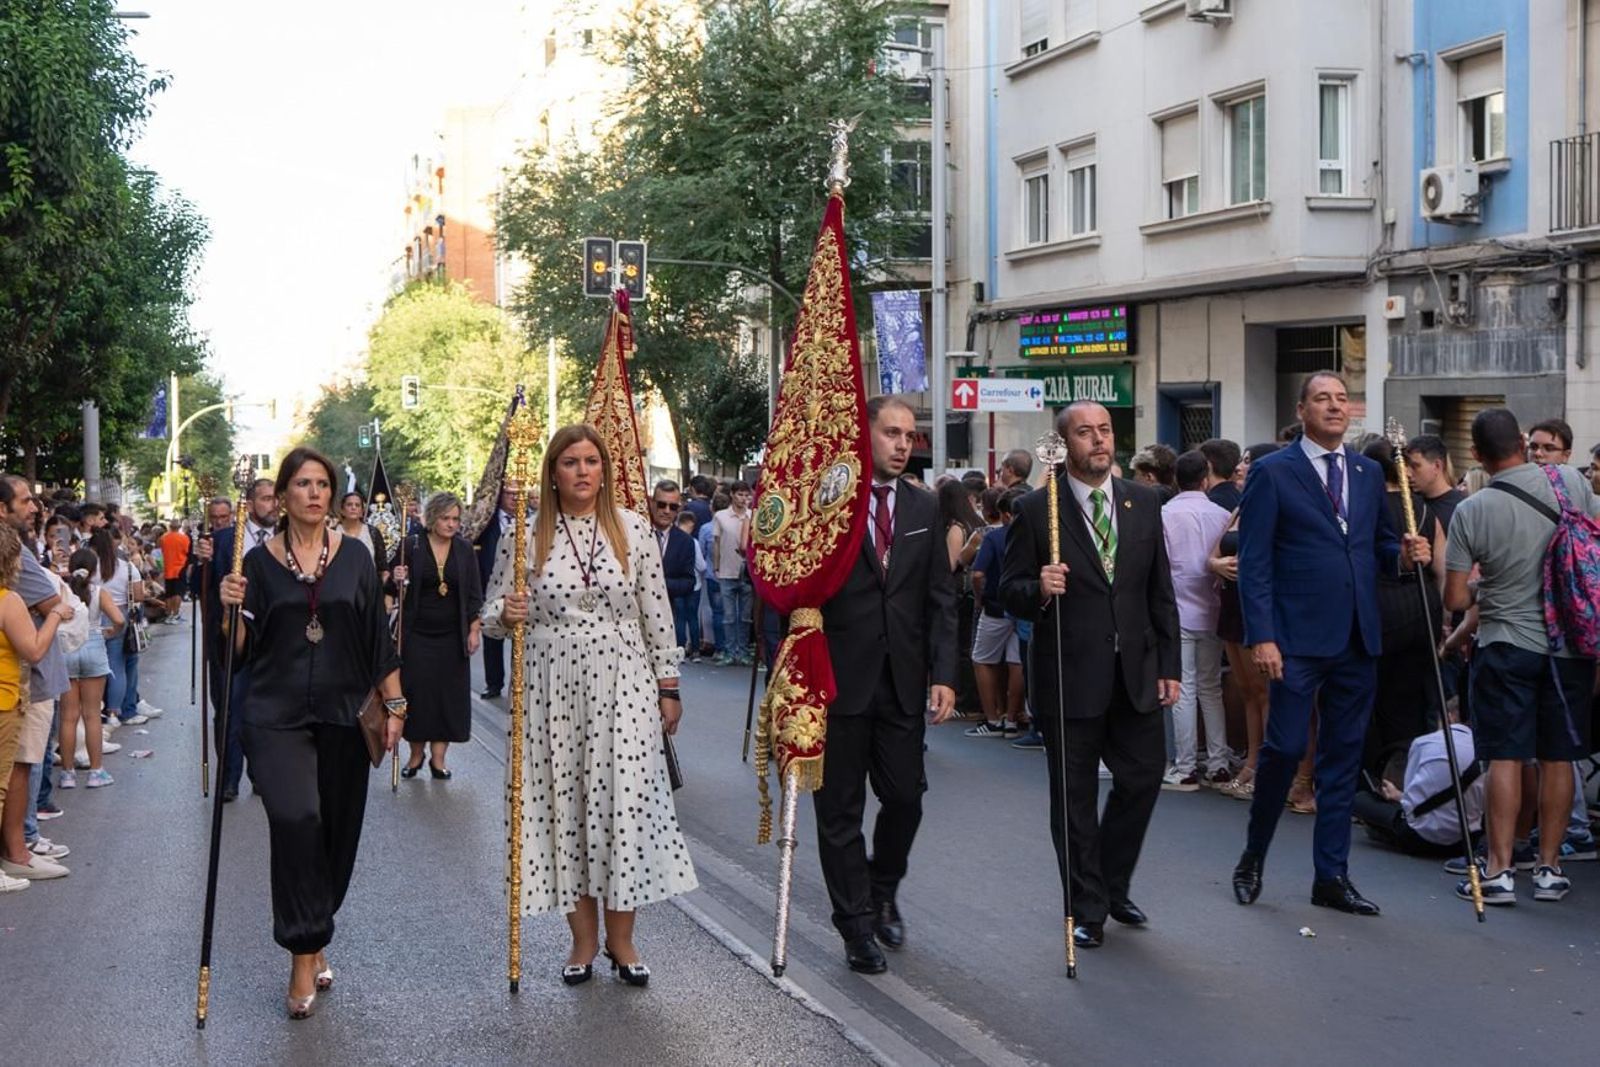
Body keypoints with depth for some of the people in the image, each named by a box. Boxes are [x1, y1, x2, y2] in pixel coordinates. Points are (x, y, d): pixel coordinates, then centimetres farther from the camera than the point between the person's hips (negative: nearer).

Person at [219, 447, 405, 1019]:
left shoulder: (353, 557, 5)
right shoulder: (259, 561, 3)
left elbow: (378, 637, 7)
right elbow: (241, 649, 3)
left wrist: (395, 705, 3)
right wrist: (232, 608, -15)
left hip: (342, 716, 2)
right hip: (276, 716, -2)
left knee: (336, 833, 7)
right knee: (295, 819, -20)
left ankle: (313, 940, 29)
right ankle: (304, 957, -11)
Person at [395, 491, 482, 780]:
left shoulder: (464, 549, 2)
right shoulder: (412, 546, -4)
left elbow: (474, 593, 6)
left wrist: (474, 629, 1)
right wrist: (397, 580, -17)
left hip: (452, 636, 2)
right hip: (417, 634, -2)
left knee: (449, 694, 2)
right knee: (417, 693, 0)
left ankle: (438, 757, 11)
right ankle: (416, 753, 16)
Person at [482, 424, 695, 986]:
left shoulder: (633, 530, 1)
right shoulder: (525, 537, 0)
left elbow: (656, 614, 4)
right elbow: (492, 616, 6)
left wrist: (668, 685, 4)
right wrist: (506, 615, -17)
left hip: (623, 687, 0)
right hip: (553, 690, 0)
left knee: (625, 804, 0)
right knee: (564, 806, 5)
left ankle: (621, 939, 16)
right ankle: (584, 939, 20)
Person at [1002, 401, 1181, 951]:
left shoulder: (1144, 502, 6)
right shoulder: (1037, 509, -6)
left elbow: (1161, 592, 9)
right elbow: (1012, 591, -3)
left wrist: (1169, 666, 5)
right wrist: (1039, 590, -26)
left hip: (1135, 673, 4)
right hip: (1069, 675, -3)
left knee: (1143, 779, 8)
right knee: (1075, 797, 5)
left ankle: (1111, 885, 31)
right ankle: (1087, 909, 19)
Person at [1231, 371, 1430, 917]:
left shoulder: (1369, 473, 14)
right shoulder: (1271, 473, -3)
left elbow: (1379, 545, 21)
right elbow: (1254, 563, -7)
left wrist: (1404, 554, -4)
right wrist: (1261, 636, -14)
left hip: (1358, 640, 5)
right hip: (1298, 639, -5)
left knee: (1343, 756, 9)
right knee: (1285, 747, -6)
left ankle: (1332, 876, 17)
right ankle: (1252, 858, 16)